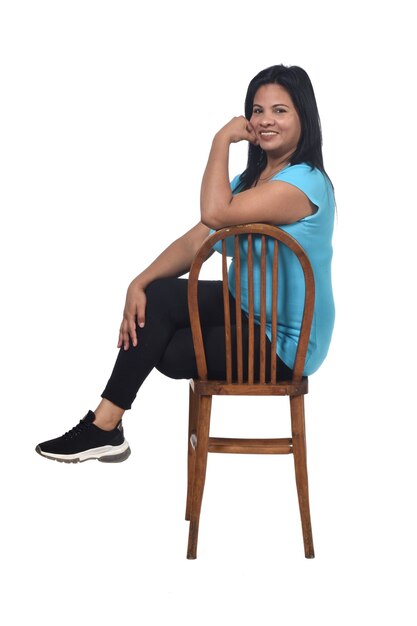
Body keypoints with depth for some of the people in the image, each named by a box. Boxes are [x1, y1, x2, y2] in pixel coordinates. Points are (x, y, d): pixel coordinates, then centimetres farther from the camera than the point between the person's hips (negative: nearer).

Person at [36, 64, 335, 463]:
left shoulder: (305, 182, -22)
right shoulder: (252, 178, 8)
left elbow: (215, 213, -32)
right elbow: (196, 241, 0)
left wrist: (222, 140, -20)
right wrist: (139, 283, -13)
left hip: (284, 344, -8)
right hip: (251, 310, 8)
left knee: (165, 351, -7)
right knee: (158, 295, -7)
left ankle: (105, 426, 17)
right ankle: (104, 424, -3)